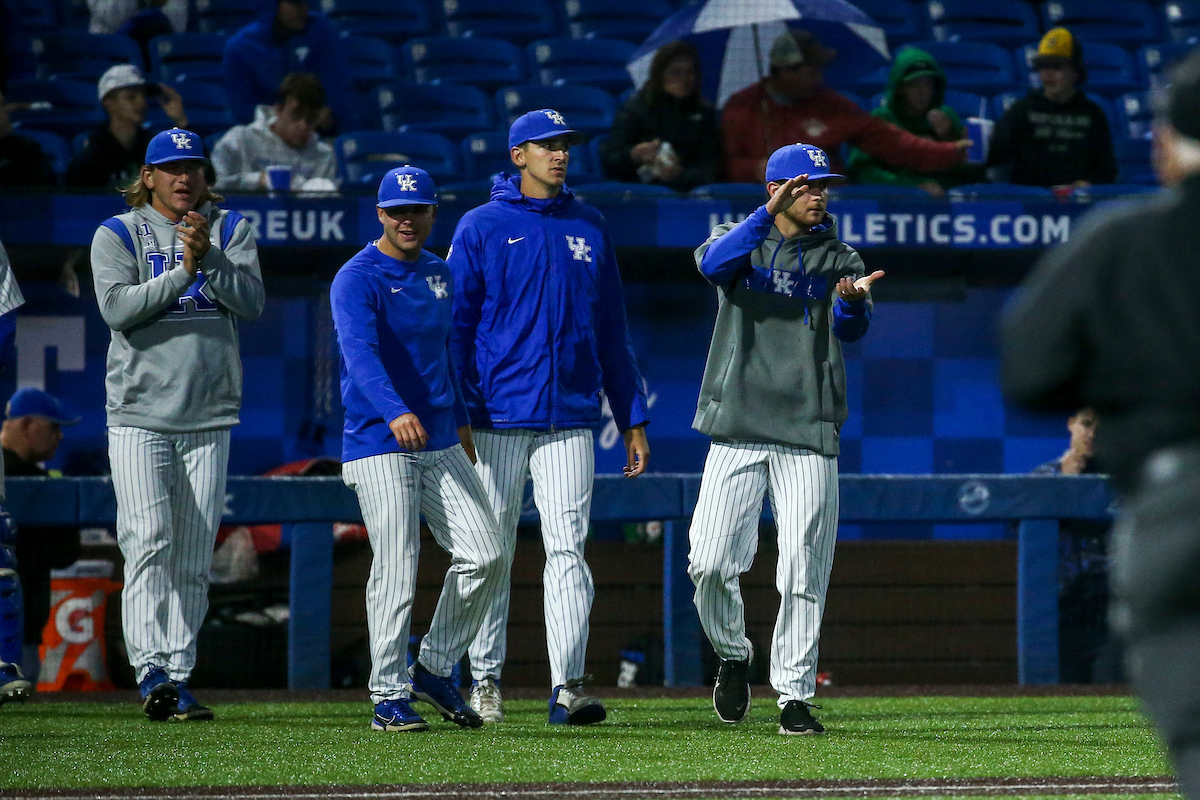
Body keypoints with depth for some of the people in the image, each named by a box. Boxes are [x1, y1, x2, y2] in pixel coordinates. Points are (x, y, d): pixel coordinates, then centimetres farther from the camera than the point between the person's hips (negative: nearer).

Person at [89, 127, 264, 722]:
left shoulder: (230, 230, 11)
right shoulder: (117, 234, 4)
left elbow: (252, 303, -4)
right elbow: (117, 308, -11)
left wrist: (208, 256, -17)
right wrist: (183, 272, -17)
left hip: (209, 419, 3)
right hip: (139, 417, -3)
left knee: (193, 557, 2)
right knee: (149, 539, -17)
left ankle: (178, 678, 5)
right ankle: (151, 672, -25)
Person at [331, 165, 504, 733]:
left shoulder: (439, 274, 14)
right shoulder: (357, 279, -10)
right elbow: (360, 352, -26)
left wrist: (460, 422, 24)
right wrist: (394, 412, -42)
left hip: (440, 444, 7)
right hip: (379, 446, -7)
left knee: (484, 555, -1)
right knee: (396, 570, -10)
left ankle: (435, 668, 15)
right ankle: (389, 697, -2)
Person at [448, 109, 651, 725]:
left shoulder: (589, 227, 13)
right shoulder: (482, 227, 2)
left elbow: (611, 328, 16)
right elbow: (456, 325, 0)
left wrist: (633, 418, 13)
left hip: (570, 420, 2)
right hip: (498, 415, -2)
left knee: (567, 548, -7)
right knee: (490, 553, 4)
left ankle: (568, 688, -12)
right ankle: (484, 681, 15)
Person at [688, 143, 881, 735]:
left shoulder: (838, 260, 10)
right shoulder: (740, 240, 8)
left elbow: (851, 329, -8)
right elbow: (714, 264, -18)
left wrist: (851, 302, -32)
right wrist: (769, 215, -29)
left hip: (809, 435, 1)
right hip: (738, 429, -1)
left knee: (804, 570, -5)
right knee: (710, 562, -8)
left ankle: (794, 695, 4)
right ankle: (733, 657, 19)